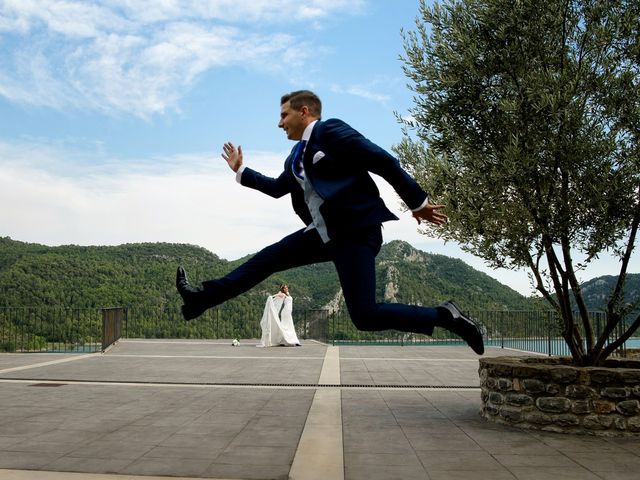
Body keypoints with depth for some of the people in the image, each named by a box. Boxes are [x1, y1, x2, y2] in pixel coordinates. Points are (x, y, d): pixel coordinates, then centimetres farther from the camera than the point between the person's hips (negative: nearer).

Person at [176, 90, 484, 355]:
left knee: (365, 316, -14)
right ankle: (202, 298, 15)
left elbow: (384, 162, -11)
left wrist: (418, 203, -10)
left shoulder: (331, 130, -6)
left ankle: (443, 316, -3)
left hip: (355, 231, -9)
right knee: (266, 259, 6)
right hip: (324, 233, 9)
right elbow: (277, 188, 38)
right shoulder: (297, 156, 20)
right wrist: (241, 171, 36)